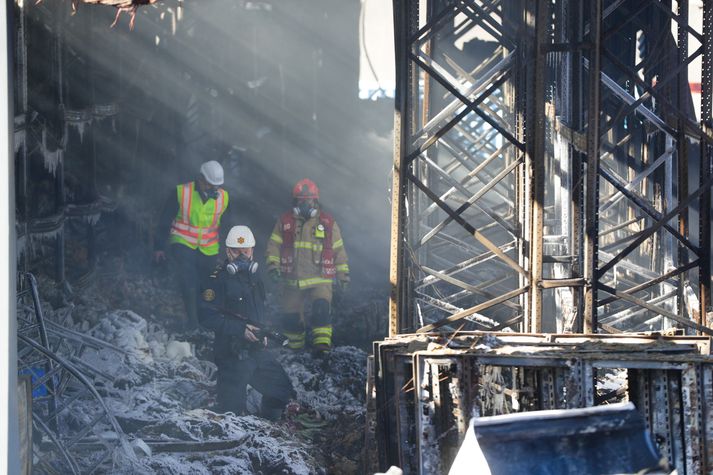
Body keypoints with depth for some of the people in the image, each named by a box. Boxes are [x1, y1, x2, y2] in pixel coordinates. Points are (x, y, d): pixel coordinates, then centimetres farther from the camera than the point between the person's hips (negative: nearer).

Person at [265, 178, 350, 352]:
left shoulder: (328, 223, 5)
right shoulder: (285, 222, 6)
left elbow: (338, 250, 11)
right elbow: (274, 245, 7)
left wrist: (343, 273, 9)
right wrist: (272, 264, -8)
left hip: (320, 280, -2)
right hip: (292, 281, 2)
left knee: (321, 309, -23)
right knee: (291, 316, 6)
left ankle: (322, 345, -25)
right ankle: (294, 349, 24)